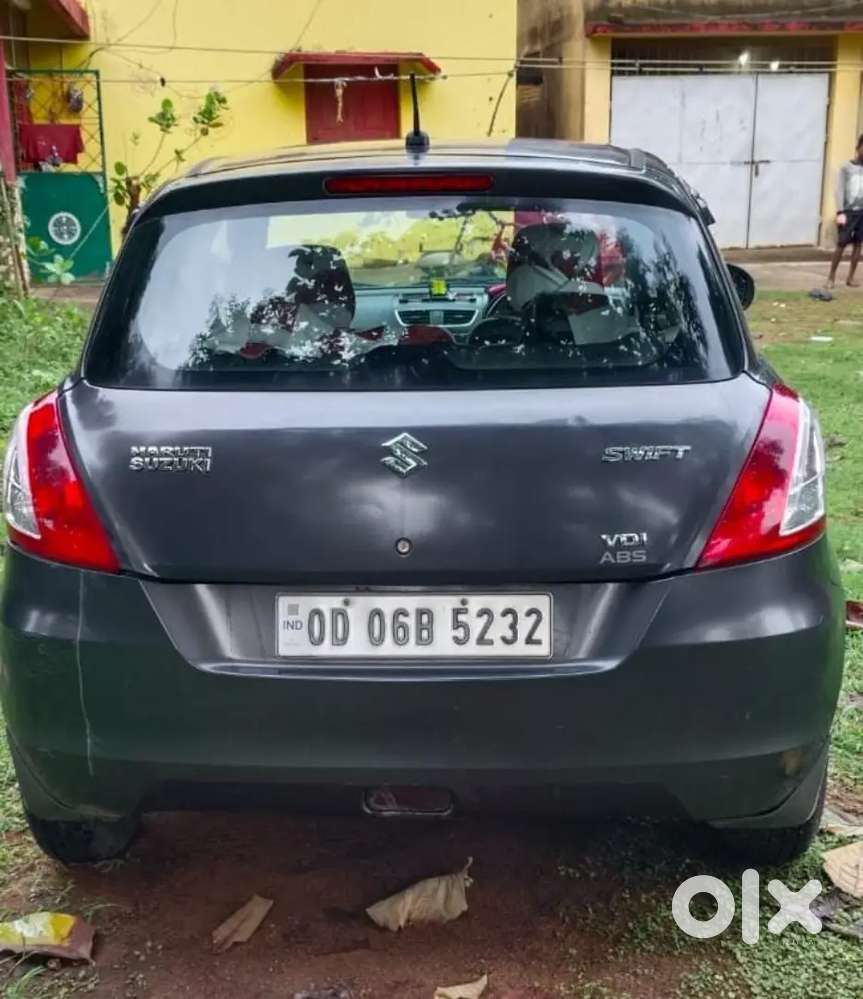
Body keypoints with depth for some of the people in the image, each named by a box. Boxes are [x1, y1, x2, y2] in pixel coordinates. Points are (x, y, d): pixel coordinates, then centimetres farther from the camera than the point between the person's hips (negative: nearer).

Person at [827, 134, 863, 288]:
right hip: (848, 211, -4)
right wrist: (840, 212, -16)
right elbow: (840, 190, -6)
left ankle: (850, 278, 11)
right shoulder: (846, 167, 0)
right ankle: (831, 278, 2)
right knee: (841, 244, -6)